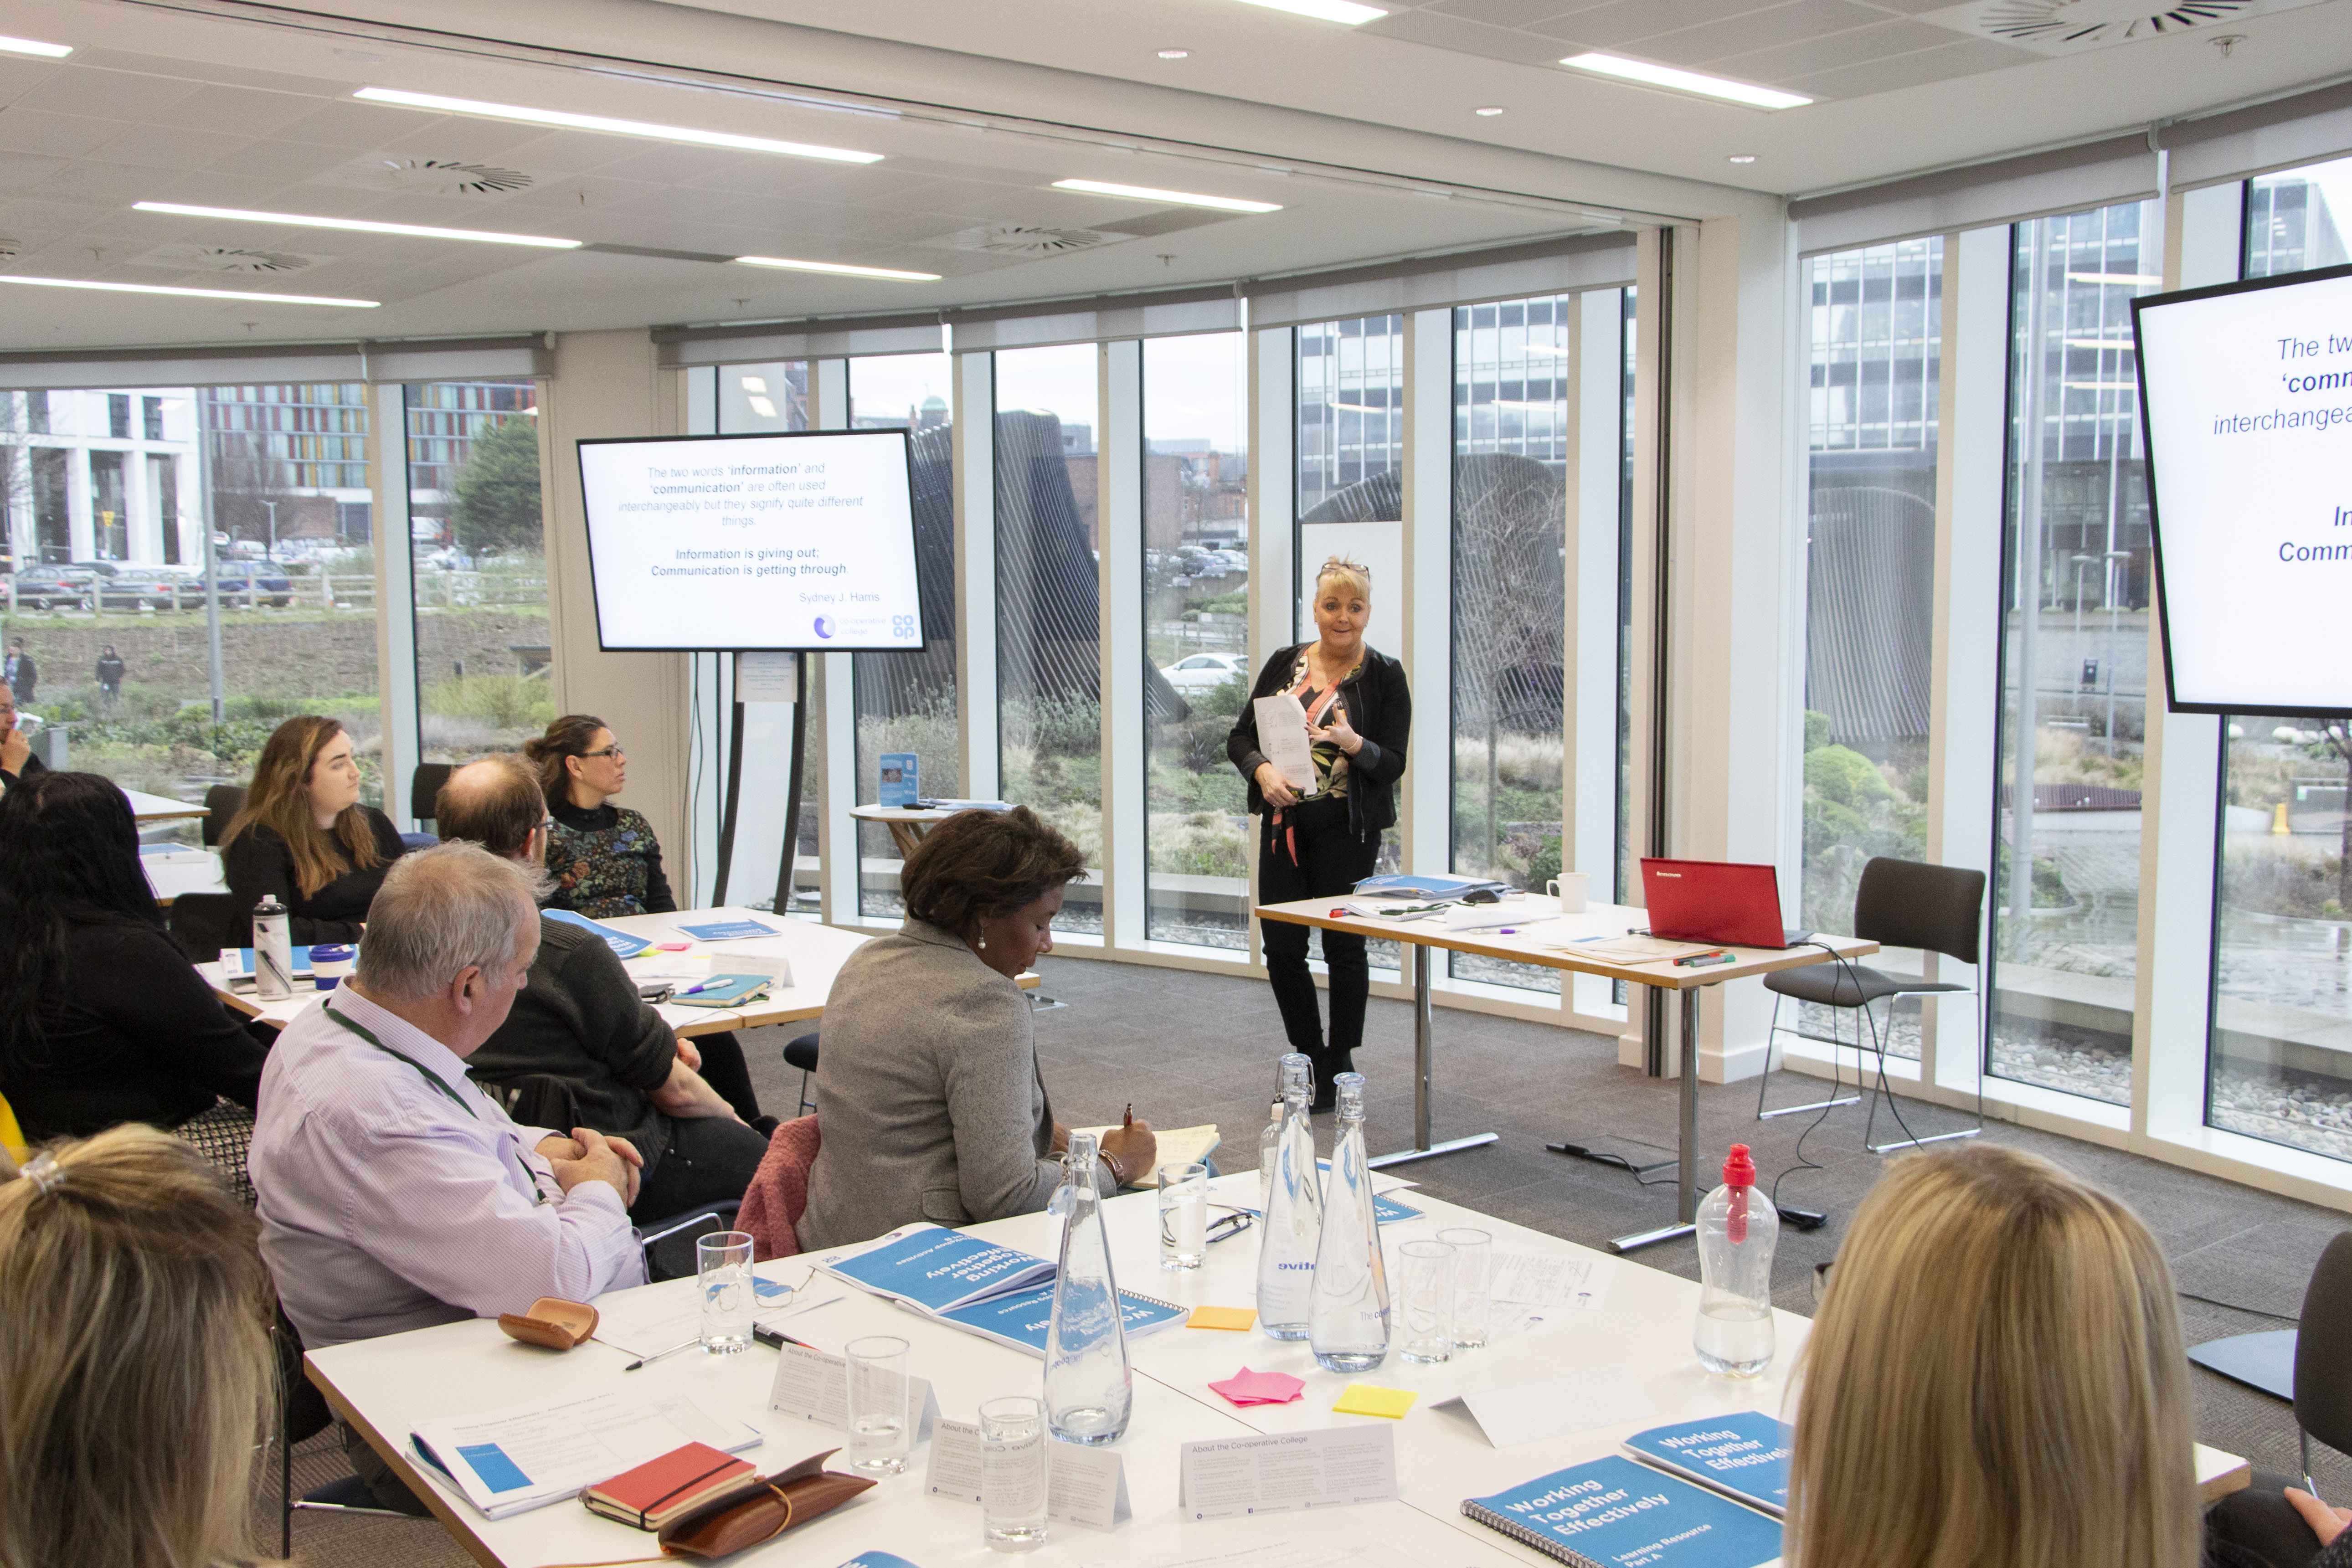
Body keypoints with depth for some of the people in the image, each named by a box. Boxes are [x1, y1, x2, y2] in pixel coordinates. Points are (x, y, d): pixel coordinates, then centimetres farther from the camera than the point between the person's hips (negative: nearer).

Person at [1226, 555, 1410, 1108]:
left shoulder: (1384, 677, -2)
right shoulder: (1285, 664, 8)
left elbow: (1393, 765, -7)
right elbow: (1240, 736, 8)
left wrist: (1352, 742, -27)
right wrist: (1262, 771, -13)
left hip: (1346, 826, -4)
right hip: (1284, 820, 4)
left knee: (1343, 943, 0)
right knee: (1280, 944, 3)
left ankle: (1340, 1066, 15)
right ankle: (1309, 1056, 22)